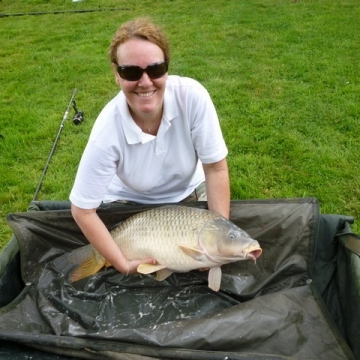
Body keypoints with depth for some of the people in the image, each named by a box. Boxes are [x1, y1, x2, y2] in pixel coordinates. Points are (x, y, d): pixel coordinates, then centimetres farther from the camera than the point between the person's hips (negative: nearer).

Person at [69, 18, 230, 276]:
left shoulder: (192, 95, -30)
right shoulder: (108, 131, -32)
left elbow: (216, 168, -20)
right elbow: (82, 210, -23)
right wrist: (124, 265, -23)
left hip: (189, 193, 2)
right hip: (130, 204, -1)